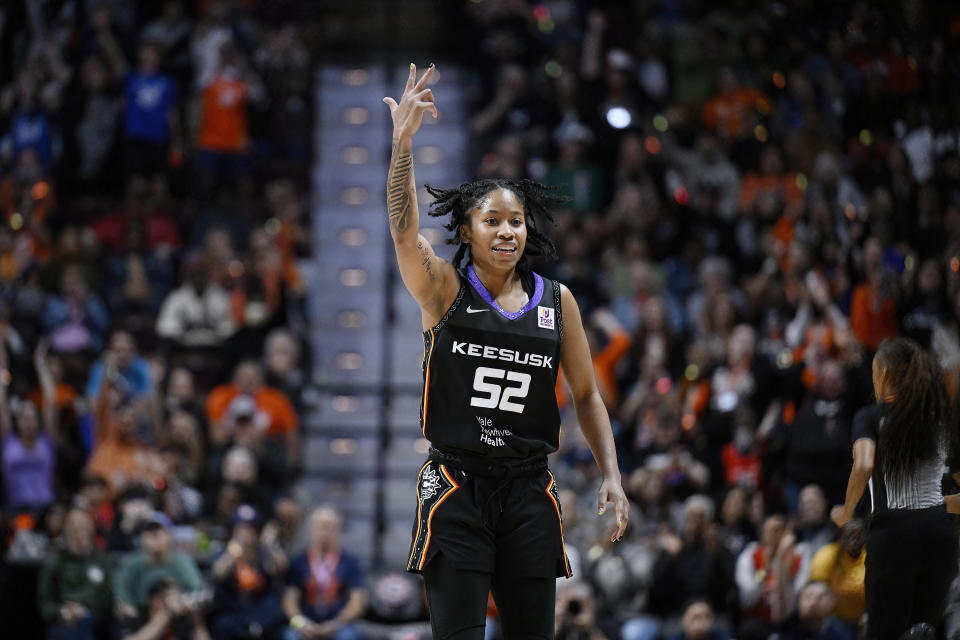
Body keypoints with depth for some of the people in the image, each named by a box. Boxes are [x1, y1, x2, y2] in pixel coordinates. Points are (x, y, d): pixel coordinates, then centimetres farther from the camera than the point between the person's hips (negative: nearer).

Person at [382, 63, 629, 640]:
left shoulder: (557, 301, 7)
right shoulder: (445, 289, -1)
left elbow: (587, 395, 13)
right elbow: (404, 230, -20)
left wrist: (612, 477, 1)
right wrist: (403, 144, -36)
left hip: (529, 488, 3)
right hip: (456, 484, -3)